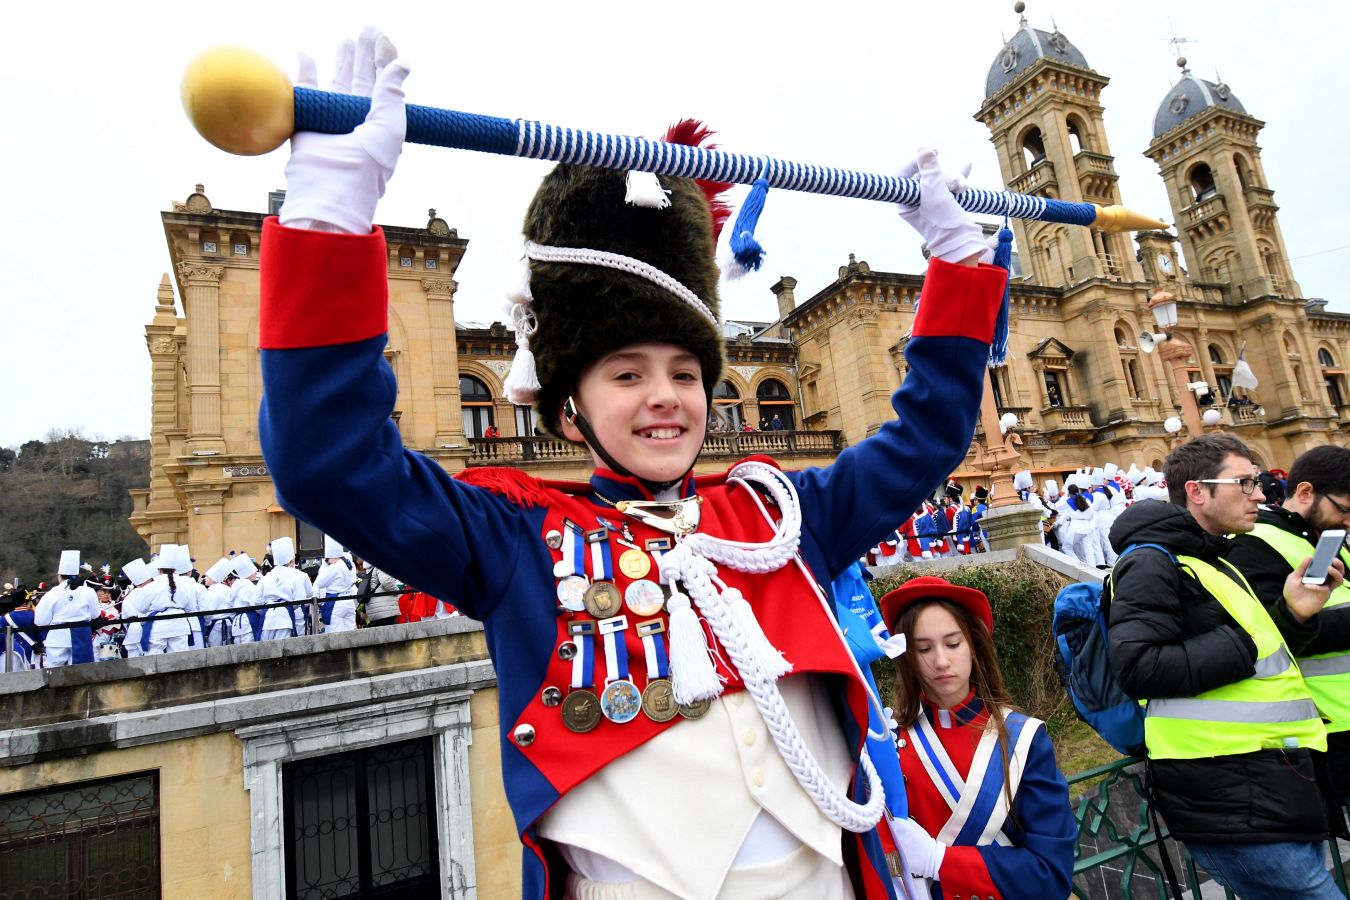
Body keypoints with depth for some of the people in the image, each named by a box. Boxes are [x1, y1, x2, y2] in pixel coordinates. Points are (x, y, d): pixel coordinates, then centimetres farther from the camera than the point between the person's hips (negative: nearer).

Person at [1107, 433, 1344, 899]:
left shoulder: (1209, 560, 18)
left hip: (1270, 788, 10)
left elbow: (1258, 666, 21)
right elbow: (1139, 666, -26)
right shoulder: (1153, 562, -14)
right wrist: (1243, 646, -18)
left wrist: (1294, 615, 3)